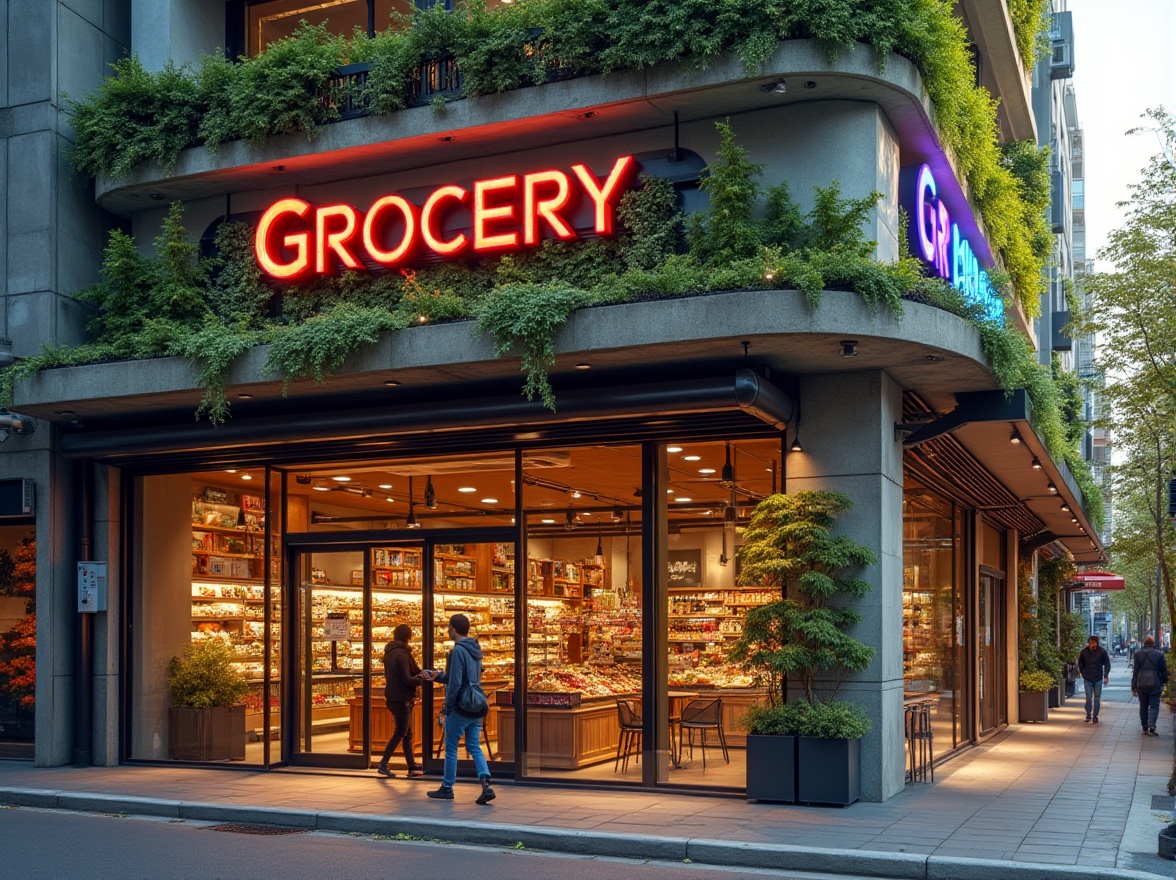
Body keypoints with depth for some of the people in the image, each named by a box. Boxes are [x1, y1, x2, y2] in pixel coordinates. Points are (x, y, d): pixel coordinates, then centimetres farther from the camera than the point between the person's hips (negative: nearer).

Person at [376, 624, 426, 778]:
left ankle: (412, 767, 13)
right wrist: (421, 678, -5)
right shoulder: (401, 654, -18)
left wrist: (419, 674, 4)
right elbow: (407, 680, -21)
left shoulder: (389, 653, 10)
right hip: (401, 699, -9)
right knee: (399, 734, 1)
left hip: (393, 697, 9)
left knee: (407, 734, 12)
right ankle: (383, 764, 2)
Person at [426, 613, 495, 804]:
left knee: (451, 749, 6)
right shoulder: (475, 650, 11)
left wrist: (445, 710, -12)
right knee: (474, 747, 7)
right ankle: (486, 784, -8)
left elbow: (455, 684, -19)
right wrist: (440, 677, 28)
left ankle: (447, 788, 16)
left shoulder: (458, 651, -16)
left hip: (459, 708, -8)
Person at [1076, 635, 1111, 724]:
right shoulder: (1084, 652, -5)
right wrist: (1084, 674, 6)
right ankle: (1088, 716, 10)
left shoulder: (1102, 651, -8)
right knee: (1089, 698, 0)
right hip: (1087, 679, 0)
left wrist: (1106, 676, -3)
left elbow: (1107, 664, 2)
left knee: (1097, 699, 5)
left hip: (1098, 679, 0)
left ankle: (1095, 716, 14)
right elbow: (1080, 664, 9)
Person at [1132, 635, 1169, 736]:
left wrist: (1133, 688, 3)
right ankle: (1151, 726, -17)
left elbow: (1135, 671, 0)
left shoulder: (1138, 654, 0)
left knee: (1143, 707, 13)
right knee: (1154, 706, 1)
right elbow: (1164, 671, 3)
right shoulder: (1159, 654, -1)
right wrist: (1162, 683, 16)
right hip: (1155, 685, -1)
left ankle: (1144, 727, 16)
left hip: (1141, 685, 1)